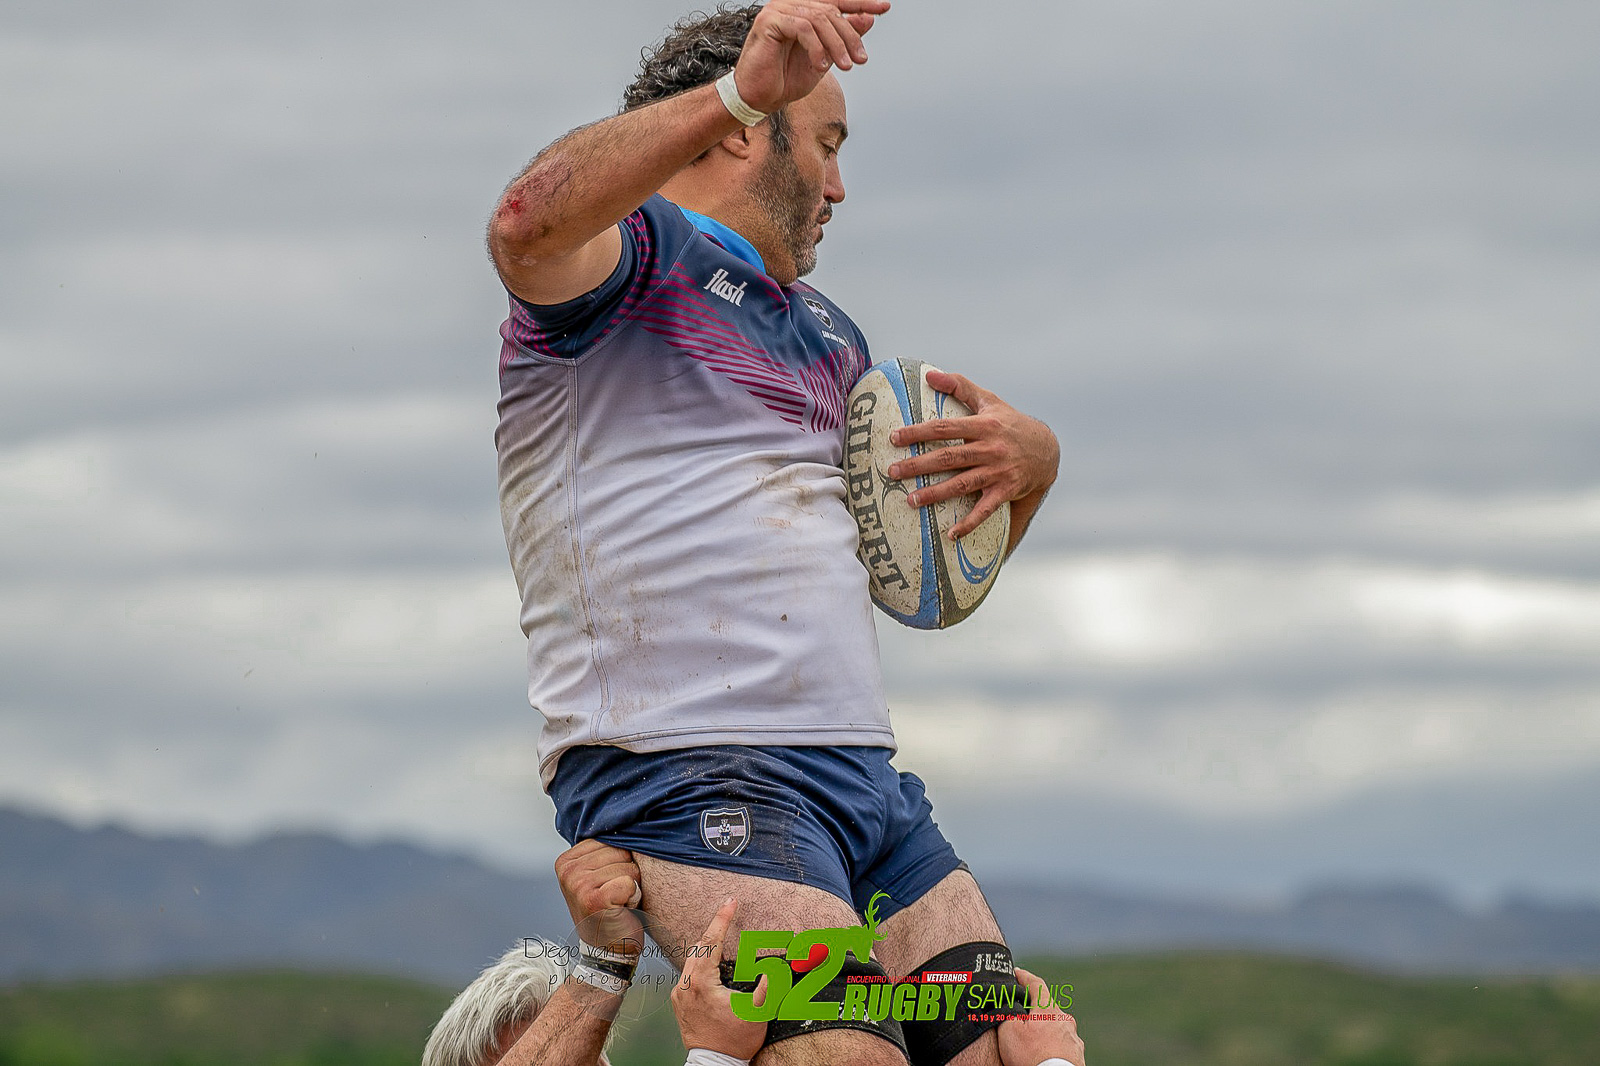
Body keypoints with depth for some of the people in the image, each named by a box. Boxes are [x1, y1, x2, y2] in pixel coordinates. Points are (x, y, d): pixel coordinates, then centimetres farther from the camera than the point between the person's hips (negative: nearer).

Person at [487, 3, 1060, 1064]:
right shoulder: (626, 253, 2)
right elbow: (528, 224, -24)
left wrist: (1031, 457, 11)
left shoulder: (820, 331, 28)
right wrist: (736, 91, -34)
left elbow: (953, 548, 34)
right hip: (681, 768, -8)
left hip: (862, 771, 8)